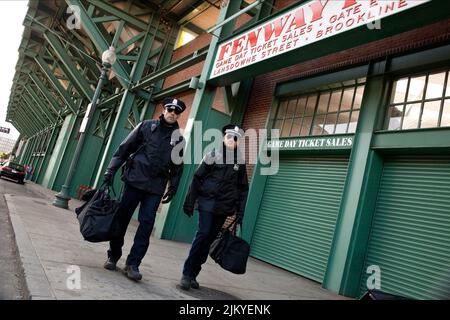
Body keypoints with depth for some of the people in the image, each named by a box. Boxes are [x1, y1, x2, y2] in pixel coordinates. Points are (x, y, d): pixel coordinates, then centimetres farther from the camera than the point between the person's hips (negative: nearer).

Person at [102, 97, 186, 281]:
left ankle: (133, 264, 7)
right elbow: (124, 149, 3)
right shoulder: (146, 126, 5)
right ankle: (113, 256, 23)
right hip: (134, 180, -1)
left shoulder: (179, 139, 9)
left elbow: (177, 168, 13)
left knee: (146, 224, -2)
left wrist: (172, 189, 6)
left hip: (155, 188, 1)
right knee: (122, 218, 6)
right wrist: (111, 171, -2)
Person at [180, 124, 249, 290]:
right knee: (203, 234, -12)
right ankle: (186, 274, 0)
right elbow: (197, 179, -1)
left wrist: (240, 212, 3)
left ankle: (193, 274, 17)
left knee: (209, 239, 6)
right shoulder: (213, 155, -1)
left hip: (224, 207, 3)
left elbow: (242, 188, 9)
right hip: (207, 202, -3)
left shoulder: (240, 161, 7)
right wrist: (189, 202, -5)